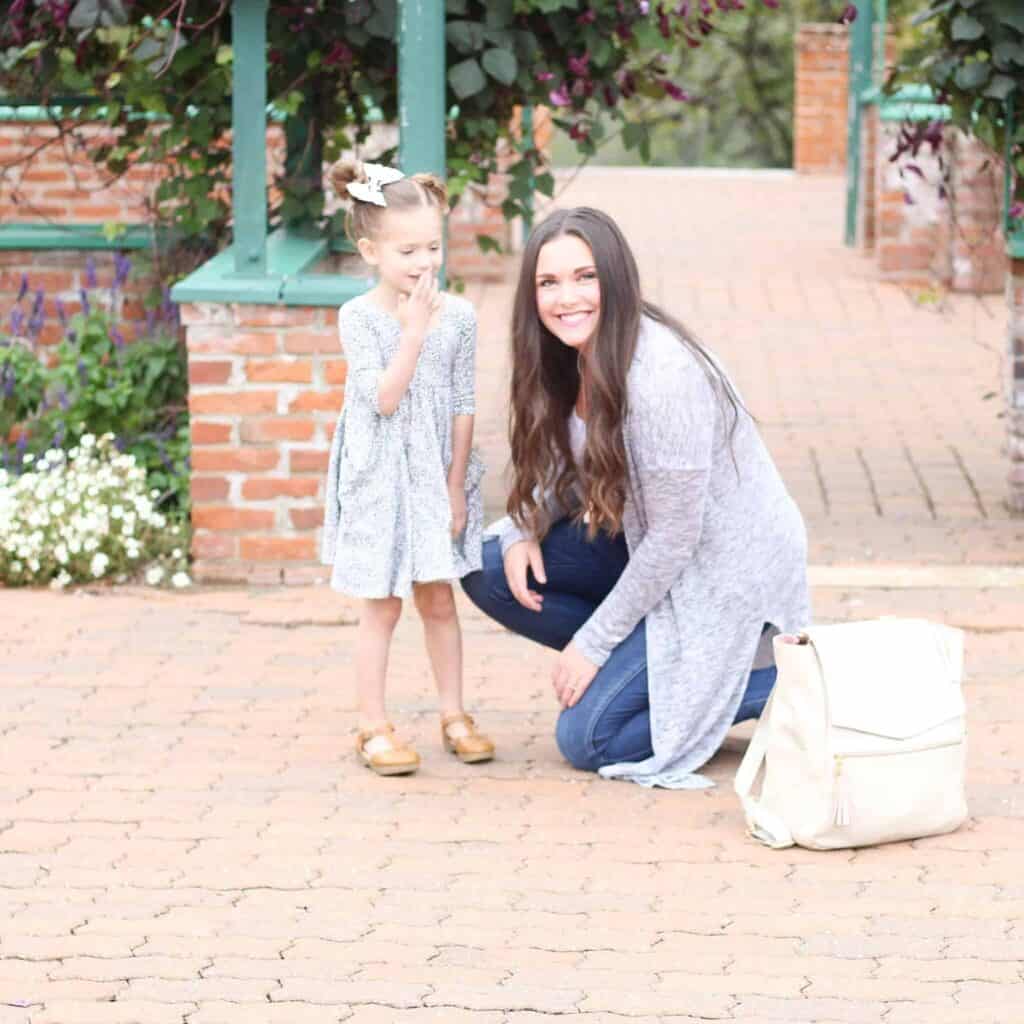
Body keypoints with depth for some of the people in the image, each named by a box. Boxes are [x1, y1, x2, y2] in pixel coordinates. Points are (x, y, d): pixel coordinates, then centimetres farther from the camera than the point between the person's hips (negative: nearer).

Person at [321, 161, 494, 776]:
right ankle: (374, 726, 9)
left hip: (436, 474, 3)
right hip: (379, 477, -3)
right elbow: (385, 397, -20)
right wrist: (415, 328, -24)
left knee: (438, 599, 11)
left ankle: (455, 715, 21)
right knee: (382, 605, 2)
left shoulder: (458, 316, -2)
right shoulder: (359, 317, -11)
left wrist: (456, 486, -1)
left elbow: (463, 406, 1)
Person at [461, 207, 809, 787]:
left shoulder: (661, 376, -30)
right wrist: (524, 529, -10)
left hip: (722, 574, -9)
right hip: (644, 547, 9)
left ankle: (776, 683, 2)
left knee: (588, 739, -11)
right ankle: (628, 664, 7)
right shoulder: (574, 358, -4)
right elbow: (566, 468, 12)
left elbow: (672, 541, -25)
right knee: (488, 569, -4)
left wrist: (592, 644, -17)